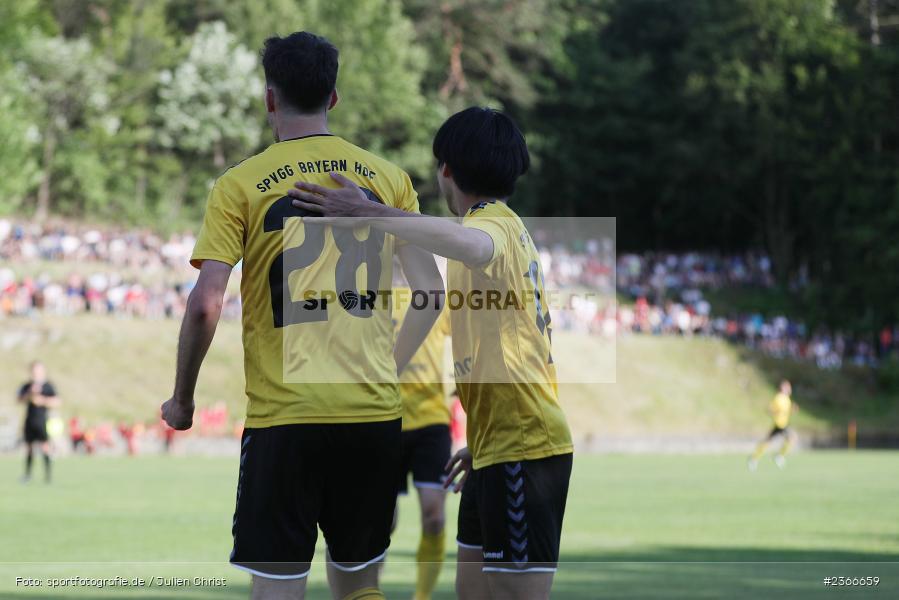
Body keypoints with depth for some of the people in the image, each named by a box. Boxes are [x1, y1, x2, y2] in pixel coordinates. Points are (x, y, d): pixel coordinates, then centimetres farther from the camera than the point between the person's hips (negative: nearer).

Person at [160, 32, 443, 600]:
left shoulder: (240, 185, -2)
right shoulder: (388, 178, 8)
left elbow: (205, 305, -9)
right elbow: (430, 293, 10)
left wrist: (182, 399, 4)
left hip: (283, 415, -3)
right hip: (375, 413, 3)